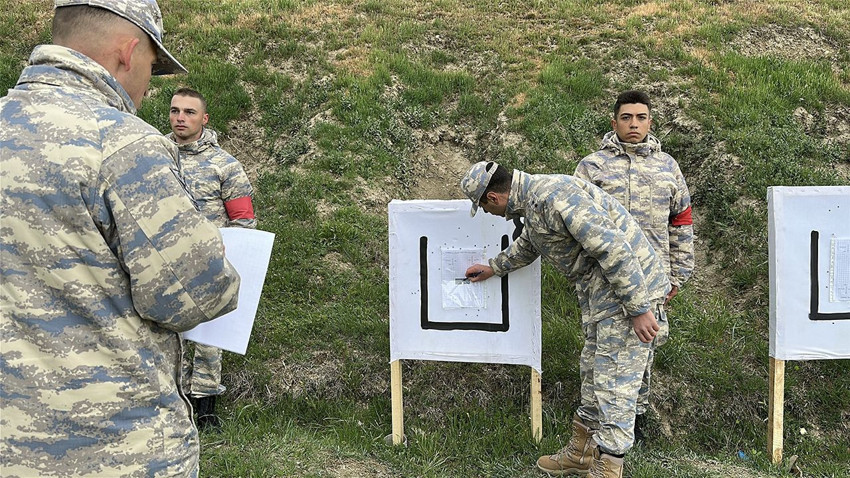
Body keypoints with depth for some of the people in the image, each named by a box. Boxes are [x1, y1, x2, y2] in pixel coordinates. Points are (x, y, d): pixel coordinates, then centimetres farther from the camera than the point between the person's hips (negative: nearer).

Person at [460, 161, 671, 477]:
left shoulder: (554, 195, -23)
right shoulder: (533, 202, 10)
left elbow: (613, 247, -27)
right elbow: (525, 247, 34)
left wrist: (639, 309, -25)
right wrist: (493, 268, 47)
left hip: (631, 291, -10)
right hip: (599, 296, 10)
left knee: (614, 386, -6)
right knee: (593, 376, 18)